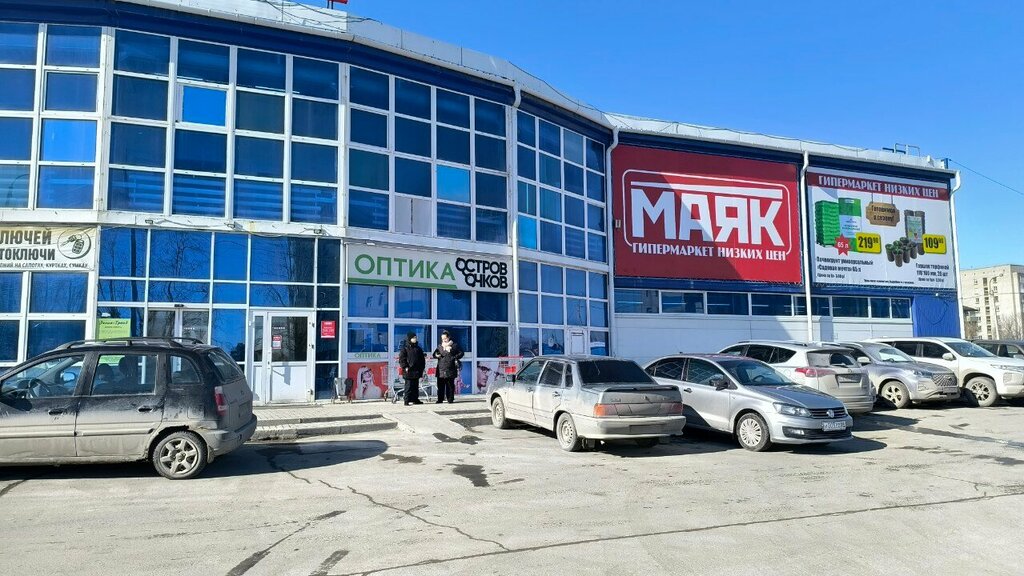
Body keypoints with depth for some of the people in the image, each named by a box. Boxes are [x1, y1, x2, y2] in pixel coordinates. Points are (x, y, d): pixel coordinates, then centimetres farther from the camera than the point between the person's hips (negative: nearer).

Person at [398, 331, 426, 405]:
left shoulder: (418, 348, 14)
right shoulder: (405, 348, -4)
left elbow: (422, 358, 19)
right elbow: (401, 358, -8)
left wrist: (422, 368, 12)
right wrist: (405, 367, -15)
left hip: (417, 371, 6)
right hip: (409, 371, -6)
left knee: (416, 386, 11)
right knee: (408, 386, -5)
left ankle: (415, 399, 19)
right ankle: (407, 400, -1)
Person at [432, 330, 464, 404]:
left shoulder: (454, 345, 4)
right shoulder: (439, 346, 16)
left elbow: (461, 353, 5)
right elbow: (434, 354, 23)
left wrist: (454, 357, -9)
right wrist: (436, 355, -1)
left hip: (450, 369, -3)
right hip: (441, 370, 3)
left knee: (450, 385, 1)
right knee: (440, 385, 2)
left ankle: (450, 399, 7)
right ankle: (440, 399, 8)